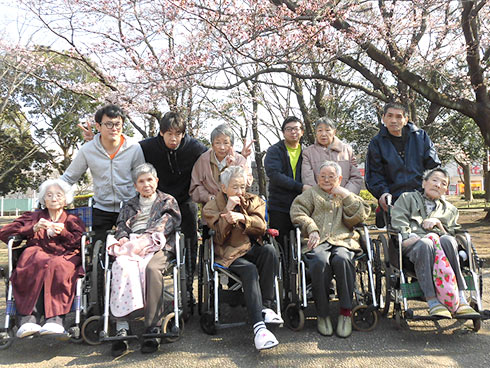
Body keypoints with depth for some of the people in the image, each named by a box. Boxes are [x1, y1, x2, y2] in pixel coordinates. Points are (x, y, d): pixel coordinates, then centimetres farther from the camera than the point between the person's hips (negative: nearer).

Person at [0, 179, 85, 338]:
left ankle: (54, 320, -49)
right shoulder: (33, 217, 30)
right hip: (37, 255, 1)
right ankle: (28, 321, -47)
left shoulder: (73, 221, 28)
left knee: (56, 266, -38)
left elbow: (81, 244, 10)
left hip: (64, 258, 0)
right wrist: (33, 228, -1)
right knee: (40, 264, -38)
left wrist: (63, 233, -6)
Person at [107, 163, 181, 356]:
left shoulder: (168, 201, 20)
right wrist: (123, 238, -4)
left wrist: (145, 239, -13)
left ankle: (153, 328, -35)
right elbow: (121, 226, 21)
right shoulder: (129, 205, 31)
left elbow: (165, 224, 3)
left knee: (151, 268, -37)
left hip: (157, 246, -2)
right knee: (121, 266, -33)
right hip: (131, 246, 3)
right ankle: (121, 326, -36)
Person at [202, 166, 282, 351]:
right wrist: (228, 211, -15)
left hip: (253, 249, 3)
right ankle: (258, 326, -40)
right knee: (250, 270, -33)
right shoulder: (211, 207, 4)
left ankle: (266, 306, -24)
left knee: (269, 249, -31)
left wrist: (241, 217, -19)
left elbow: (261, 227, -2)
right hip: (230, 254, -3)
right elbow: (220, 238, -6)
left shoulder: (254, 201, 12)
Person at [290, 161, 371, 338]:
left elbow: (362, 214, 12)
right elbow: (297, 212, 8)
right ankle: (323, 314, -20)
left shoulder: (347, 196, 29)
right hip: (318, 241, 0)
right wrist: (312, 229, -8)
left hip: (343, 240, 1)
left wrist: (346, 195, 4)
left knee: (342, 259, -35)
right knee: (320, 262, -35)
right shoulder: (311, 194, 27)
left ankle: (346, 313, -23)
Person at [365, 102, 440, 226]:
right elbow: (373, 175, 3)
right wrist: (382, 192, -14)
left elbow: (434, 166, 12)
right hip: (393, 201, -1)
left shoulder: (421, 136, 11)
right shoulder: (377, 143, 7)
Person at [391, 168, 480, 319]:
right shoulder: (407, 198, 25)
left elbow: (451, 234, 21)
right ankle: (433, 302, -43)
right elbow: (398, 219, 8)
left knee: (448, 241, -35)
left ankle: (460, 300, -38)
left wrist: (438, 223, 1)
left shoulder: (450, 210, 32)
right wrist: (409, 236, -11)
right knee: (425, 244, -39)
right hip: (413, 244, -2)